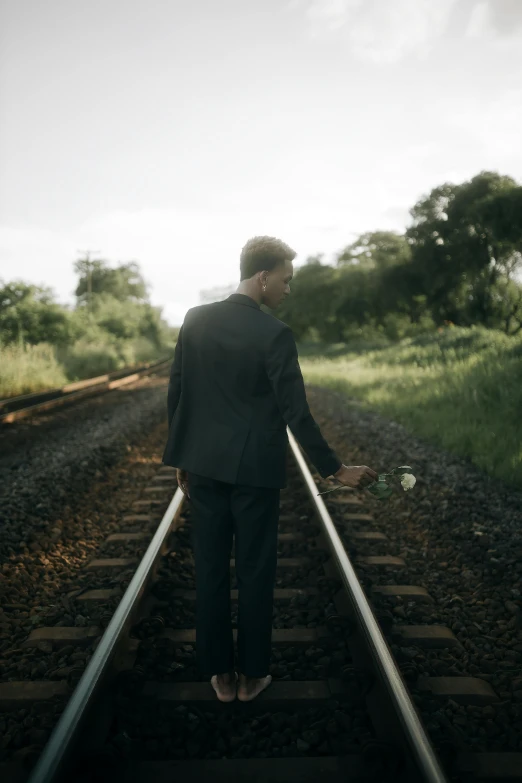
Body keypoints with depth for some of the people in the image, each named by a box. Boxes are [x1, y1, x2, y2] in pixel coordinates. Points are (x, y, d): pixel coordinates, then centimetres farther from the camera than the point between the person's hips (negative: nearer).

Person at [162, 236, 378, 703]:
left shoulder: (196, 319, 1)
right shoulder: (275, 333, -15)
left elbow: (176, 394, 4)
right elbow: (295, 413, -16)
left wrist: (182, 459, 14)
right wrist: (337, 469, -8)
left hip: (205, 466, 5)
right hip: (254, 470, -4)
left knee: (211, 572, 13)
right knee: (255, 573, 11)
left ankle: (219, 673, 26)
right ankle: (252, 675, 26)